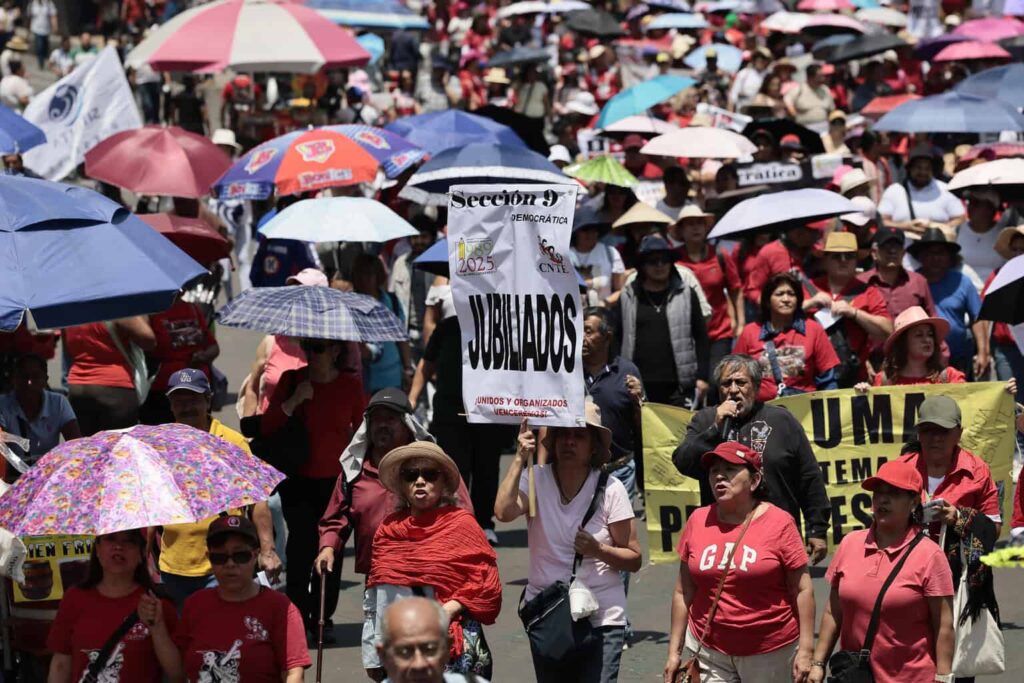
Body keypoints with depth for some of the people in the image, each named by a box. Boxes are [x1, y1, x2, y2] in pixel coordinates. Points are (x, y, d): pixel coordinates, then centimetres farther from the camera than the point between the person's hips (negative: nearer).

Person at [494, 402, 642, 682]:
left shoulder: (610, 489, -6)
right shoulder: (536, 480, -4)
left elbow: (634, 559, -2)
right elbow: (503, 511, -24)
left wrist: (598, 550, -20)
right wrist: (520, 458, -23)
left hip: (600, 619, -2)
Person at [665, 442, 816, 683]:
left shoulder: (779, 523, -6)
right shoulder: (698, 521, 3)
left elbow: (802, 590, -5)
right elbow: (684, 593, 9)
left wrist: (805, 649, -9)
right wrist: (675, 650, 9)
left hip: (771, 653, -2)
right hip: (708, 650, 2)